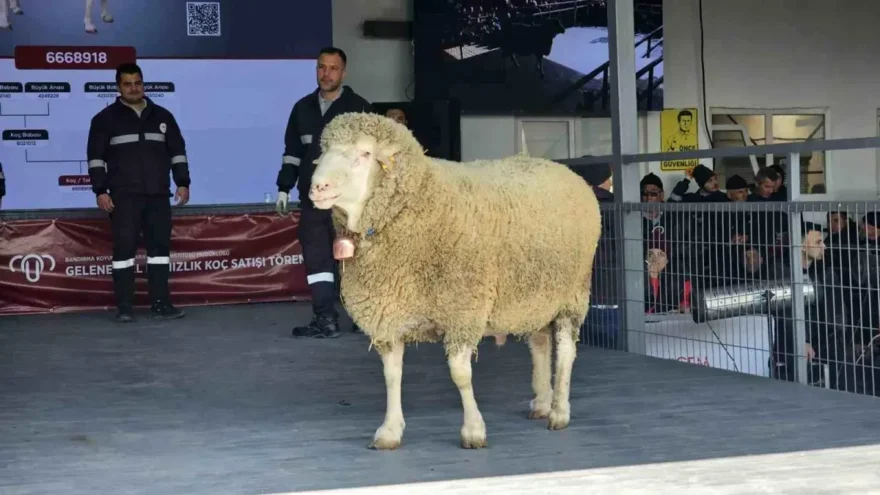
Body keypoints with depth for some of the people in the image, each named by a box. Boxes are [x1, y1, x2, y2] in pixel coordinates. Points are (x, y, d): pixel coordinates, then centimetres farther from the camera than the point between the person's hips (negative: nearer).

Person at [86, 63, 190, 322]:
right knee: (124, 248, -5)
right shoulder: (105, 119, 1)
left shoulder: (162, 116, 11)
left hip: (158, 195, 3)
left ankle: (160, 303, 8)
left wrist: (183, 183, 5)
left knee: (160, 246, 3)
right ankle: (124, 307, -1)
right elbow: (96, 157, -1)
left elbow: (177, 151, 13)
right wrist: (100, 191, -9)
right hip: (123, 197, -3)